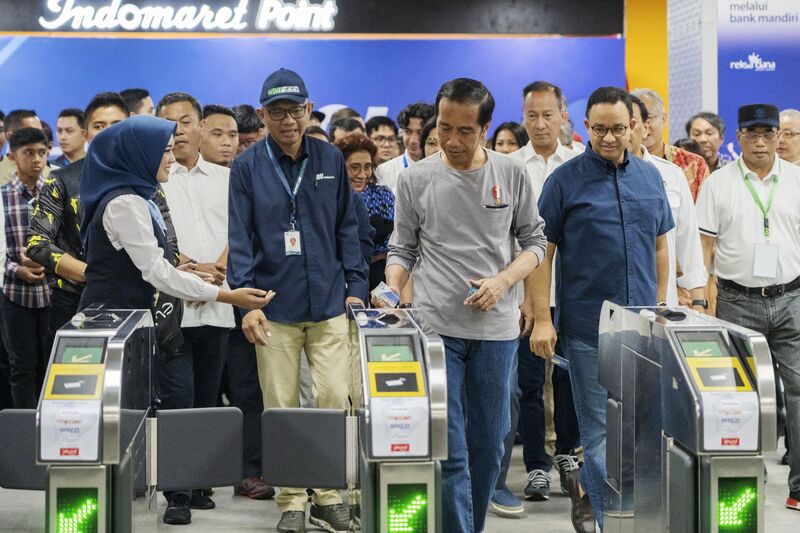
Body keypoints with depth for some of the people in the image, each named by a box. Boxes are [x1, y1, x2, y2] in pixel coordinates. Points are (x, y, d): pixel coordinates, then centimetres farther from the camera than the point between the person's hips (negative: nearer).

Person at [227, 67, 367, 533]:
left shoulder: (331, 160, 4)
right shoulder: (248, 167, -2)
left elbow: (347, 228, 9)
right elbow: (240, 238, -3)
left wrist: (354, 287, 4)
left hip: (329, 303, 1)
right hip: (275, 308, -1)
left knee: (334, 399, -1)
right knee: (281, 407, 5)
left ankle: (330, 495, 15)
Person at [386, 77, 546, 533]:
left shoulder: (511, 175, 3)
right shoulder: (416, 179, 1)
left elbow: (534, 242, 8)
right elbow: (402, 250, 8)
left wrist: (504, 280, -8)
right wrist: (392, 295, -10)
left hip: (497, 328, 2)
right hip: (434, 328, -2)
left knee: (488, 444, 10)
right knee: (448, 450, -4)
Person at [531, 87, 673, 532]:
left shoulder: (650, 177, 7)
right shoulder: (565, 180, -6)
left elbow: (659, 246, 15)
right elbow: (542, 251, -7)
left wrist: (659, 306, 11)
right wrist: (542, 319, -12)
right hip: (588, 325, -4)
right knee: (600, 428, 0)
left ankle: (591, 495, 32)